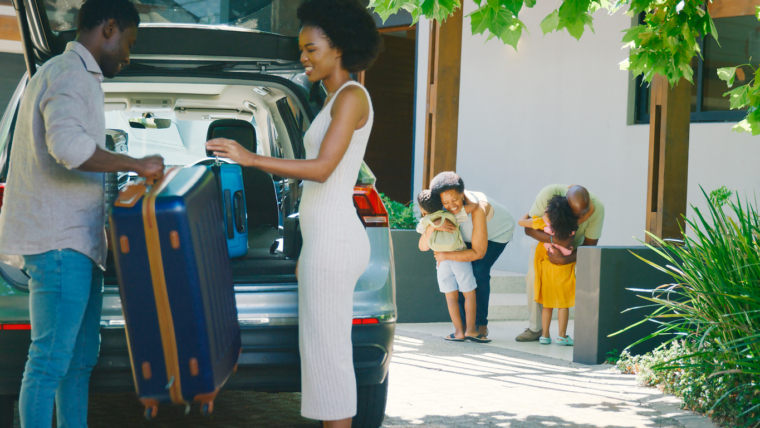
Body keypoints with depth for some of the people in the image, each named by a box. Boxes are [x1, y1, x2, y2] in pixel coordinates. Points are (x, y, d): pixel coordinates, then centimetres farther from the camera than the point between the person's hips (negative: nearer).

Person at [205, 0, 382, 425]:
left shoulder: (352, 96, -13)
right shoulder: (338, 102, 18)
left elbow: (321, 169, -24)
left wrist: (250, 158, -24)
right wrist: (311, 250, 23)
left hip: (332, 245, -11)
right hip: (328, 241, 11)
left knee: (327, 356, -5)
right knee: (329, 353, 13)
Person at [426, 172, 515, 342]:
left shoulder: (477, 208, -44)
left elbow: (478, 252, -39)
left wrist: (446, 255, -36)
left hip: (497, 233, -6)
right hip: (468, 234, 6)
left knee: (479, 271, -23)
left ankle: (481, 324, -13)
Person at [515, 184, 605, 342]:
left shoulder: (597, 208, -35)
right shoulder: (548, 194, -38)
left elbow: (589, 245, -26)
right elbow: (529, 228, -30)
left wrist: (564, 260, -40)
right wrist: (553, 240, -46)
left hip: (576, 245, 0)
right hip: (545, 240, 0)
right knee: (534, 274, -18)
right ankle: (535, 328, -4)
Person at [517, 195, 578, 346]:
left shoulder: (542, 223, -19)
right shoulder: (573, 224, -17)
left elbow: (521, 222, -6)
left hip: (547, 266, 1)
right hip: (564, 268, -1)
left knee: (547, 304, 13)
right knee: (564, 303, 7)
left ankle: (545, 335, 15)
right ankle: (562, 336, 6)